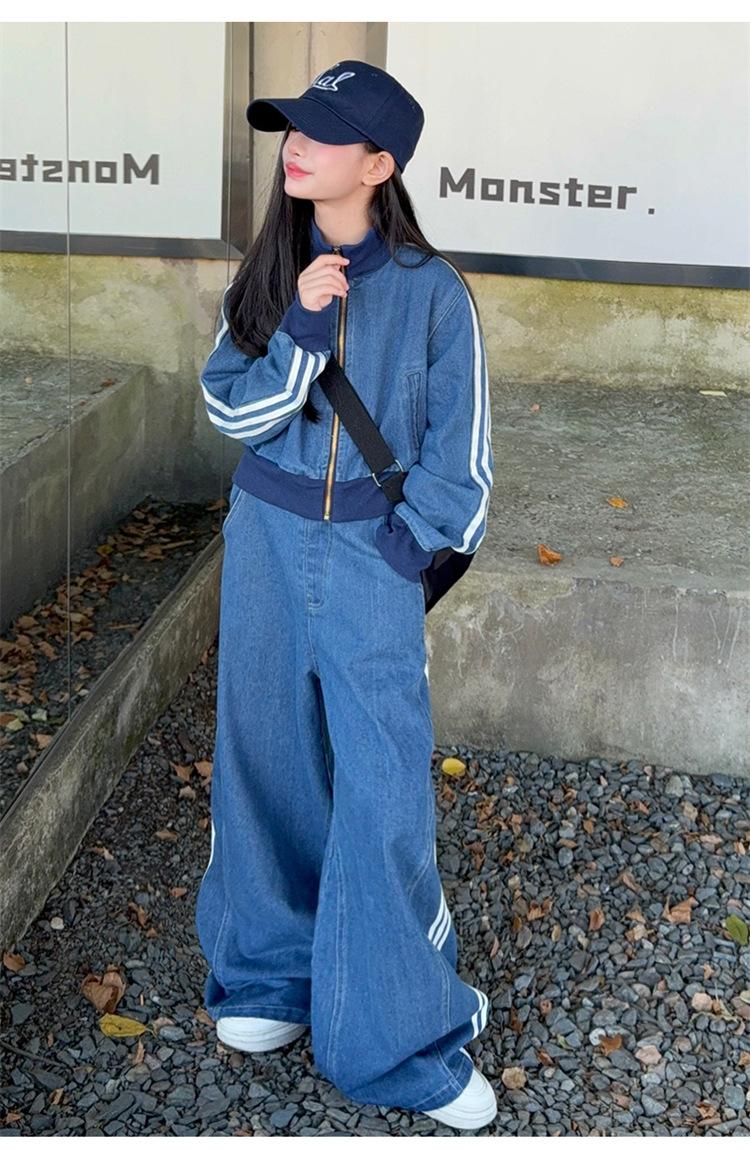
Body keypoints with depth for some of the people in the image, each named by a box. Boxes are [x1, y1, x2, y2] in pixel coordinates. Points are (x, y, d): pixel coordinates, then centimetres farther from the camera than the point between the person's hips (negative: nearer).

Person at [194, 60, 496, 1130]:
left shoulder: (431, 291, -5)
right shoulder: (265, 276, 5)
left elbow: (460, 449, -1)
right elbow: (228, 408, -3)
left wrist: (404, 549, -7)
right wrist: (302, 328, -15)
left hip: (373, 553, -3)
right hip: (267, 543, 3)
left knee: (384, 791, -4)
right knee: (267, 762, 10)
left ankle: (405, 1037, 10)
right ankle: (270, 973, 30)